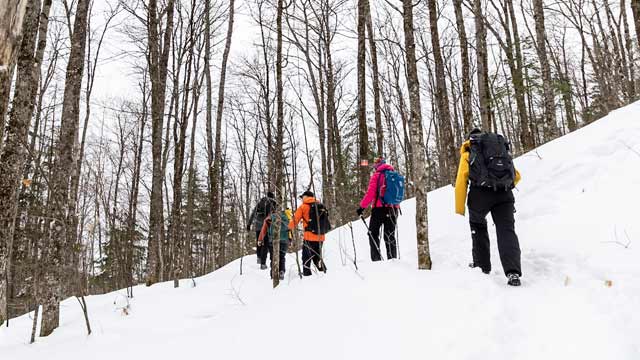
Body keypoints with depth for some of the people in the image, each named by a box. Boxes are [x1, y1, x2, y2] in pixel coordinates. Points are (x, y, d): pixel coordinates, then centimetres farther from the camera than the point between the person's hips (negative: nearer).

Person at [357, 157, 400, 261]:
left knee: (373, 233, 4)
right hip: (393, 208, 5)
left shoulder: (377, 175, -4)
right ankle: (393, 259, 6)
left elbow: (370, 193, -11)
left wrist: (362, 207, -7)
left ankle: (376, 258, -5)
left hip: (379, 207, -5)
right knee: (390, 235, 12)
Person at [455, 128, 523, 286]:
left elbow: (461, 182, 7)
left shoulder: (467, 154, 21)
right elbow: (517, 176, 29)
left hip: (480, 193, -2)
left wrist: (460, 210, 7)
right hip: (505, 194, 2)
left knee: (477, 225, 24)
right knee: (507, 230, 1)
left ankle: (482, 264, 26)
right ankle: (513, 272, -18)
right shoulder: (503, 149, 31)